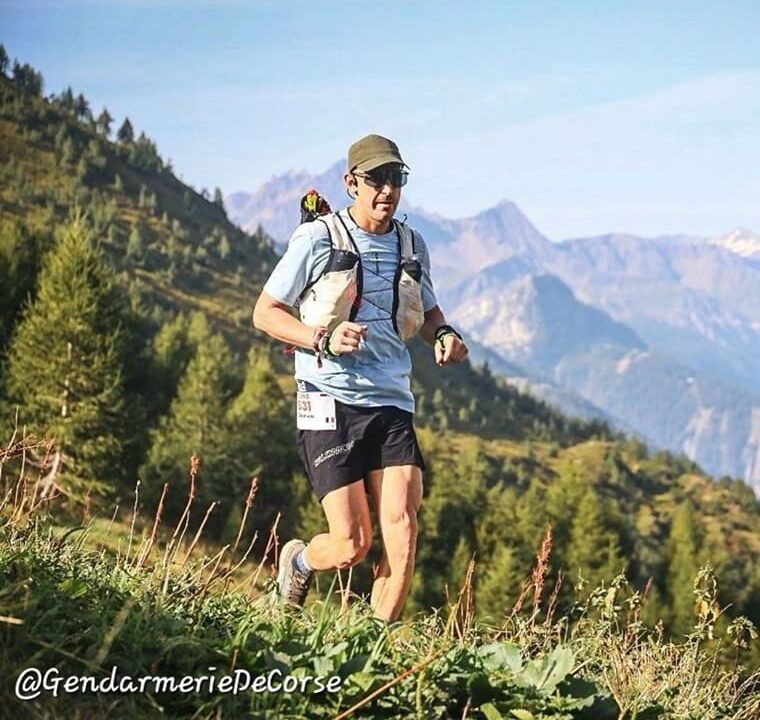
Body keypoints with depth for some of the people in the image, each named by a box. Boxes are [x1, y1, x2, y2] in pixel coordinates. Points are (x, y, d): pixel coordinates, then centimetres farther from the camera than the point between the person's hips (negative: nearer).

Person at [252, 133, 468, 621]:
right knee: (352, 545, -7)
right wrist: (324, 339, -16)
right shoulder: (318, 239, -2)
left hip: (392, 402, 4)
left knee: (402, 530, -12)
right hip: (331, 402, -4)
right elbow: (265, 313, 0)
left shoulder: (412, 245, 13)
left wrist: (445, 335, 3)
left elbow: (427, 313, 28)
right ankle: (298, 559, 27)